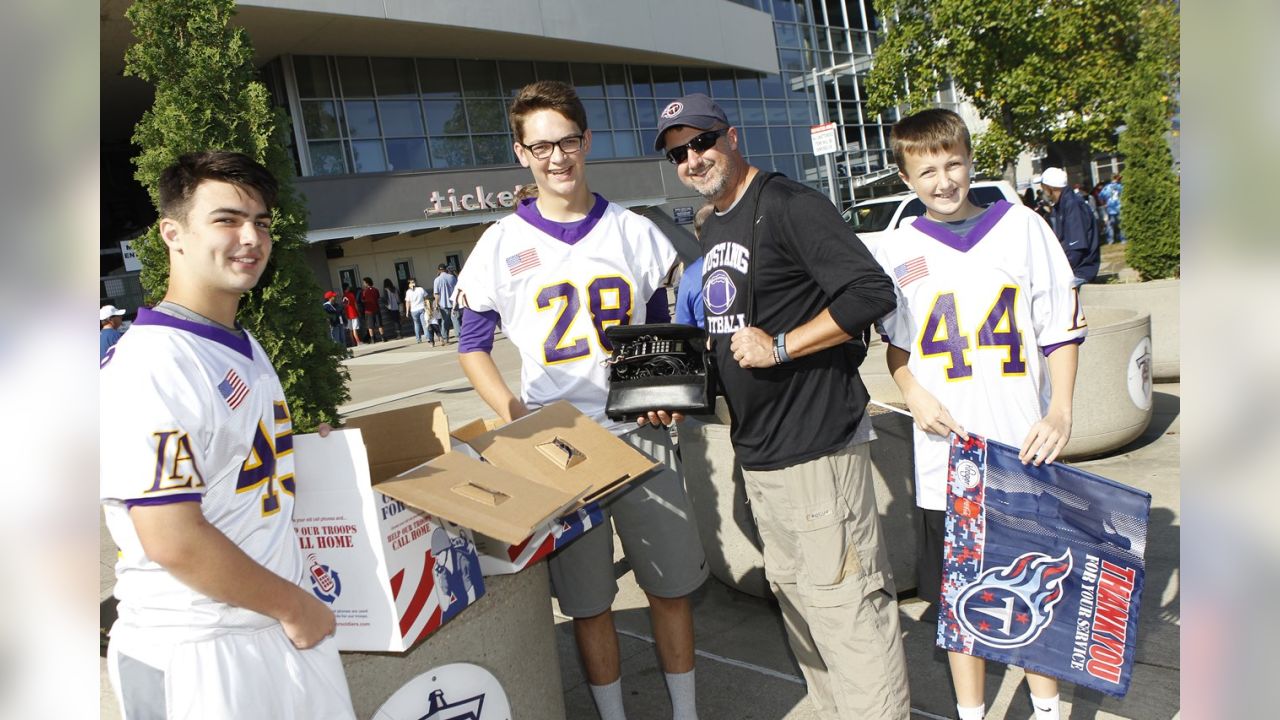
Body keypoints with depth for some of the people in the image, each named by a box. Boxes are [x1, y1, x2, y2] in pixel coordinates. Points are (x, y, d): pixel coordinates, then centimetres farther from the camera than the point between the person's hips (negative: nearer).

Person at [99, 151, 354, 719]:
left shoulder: (246, 347, 9)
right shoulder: (150, 366, -20)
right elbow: (172, 541, -22)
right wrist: (294, 605, -12)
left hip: (280, 622, 8)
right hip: (198, 656, -8)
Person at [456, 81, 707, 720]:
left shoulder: (635, 233, 4)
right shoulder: (502, 245, -1)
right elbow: (471, 345, 5)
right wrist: (514, 415, -11)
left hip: (641, 436, 2)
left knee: (672, 586, 11)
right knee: (587, 602, 9)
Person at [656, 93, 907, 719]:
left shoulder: (788, 205, -11)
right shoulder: (712, 231, 17)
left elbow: (872, 292, -19)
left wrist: (780, 347, -19)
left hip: (818, 445, -9)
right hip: (756, 454, 9)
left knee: (844, 603, -4)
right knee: (793, 597, 17)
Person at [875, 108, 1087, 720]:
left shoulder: (1021, 227, 0)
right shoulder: (897, 252, 3)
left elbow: (1062, 326, 2)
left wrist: (1061, 410, -9)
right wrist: (914, 395, -6)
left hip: (1024, 446, 0)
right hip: (944, 453, 1)